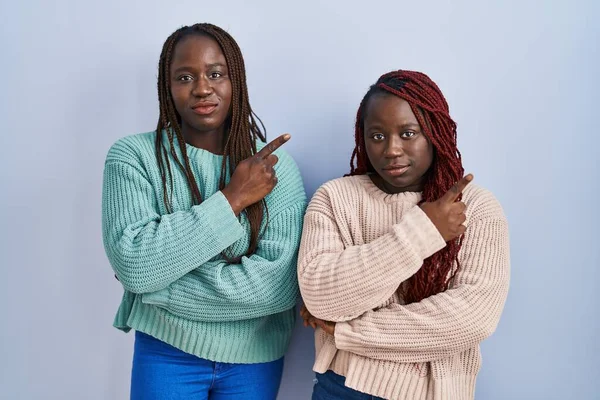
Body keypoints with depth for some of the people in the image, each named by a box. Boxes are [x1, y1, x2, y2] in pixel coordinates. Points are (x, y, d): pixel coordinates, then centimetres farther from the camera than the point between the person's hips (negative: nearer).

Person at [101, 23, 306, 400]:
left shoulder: (276, 166, -7)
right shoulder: (133, 156, -9)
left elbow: (281, 285, -17)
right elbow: (133, 264, -21)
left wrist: (159, 284, -18)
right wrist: (231, 198, -21)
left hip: (256, 357, 1)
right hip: (166, 352, -1)